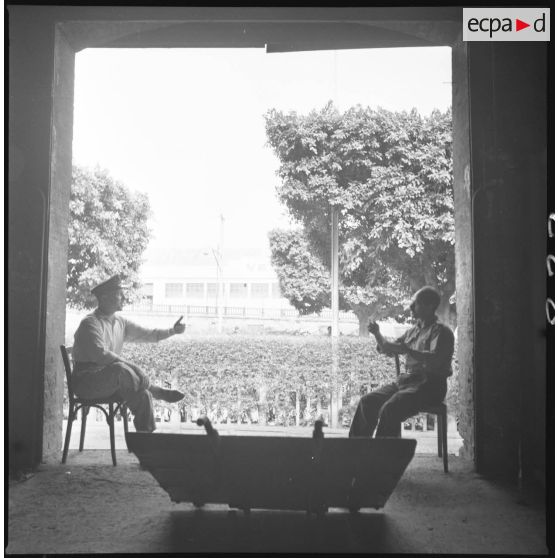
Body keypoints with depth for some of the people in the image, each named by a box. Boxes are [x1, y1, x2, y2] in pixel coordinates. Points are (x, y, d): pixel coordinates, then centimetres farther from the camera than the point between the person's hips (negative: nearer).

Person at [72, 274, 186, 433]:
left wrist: (172, 331, 4)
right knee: (119, 369, -34)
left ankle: (145, 436, -6)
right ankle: (158, 392, -19)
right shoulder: (90, 323, -14)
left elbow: (147, 334, 16)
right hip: (86, 383, -8)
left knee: (142, 394, -15)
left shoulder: (120, 322, 12)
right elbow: (100, 355, -26)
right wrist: (132, 367, -24)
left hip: (111, 381, 8)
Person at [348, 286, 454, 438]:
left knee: (389, 409, -29)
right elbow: (389, 349, 28)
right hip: (406, 380, 8)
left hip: (429, 385, -8)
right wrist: (377, 334, 11)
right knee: (367, 401, -6)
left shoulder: (441, 331, -6)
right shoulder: (413, 330, 19)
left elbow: (435, 359, -24)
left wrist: (405, 349, -29)